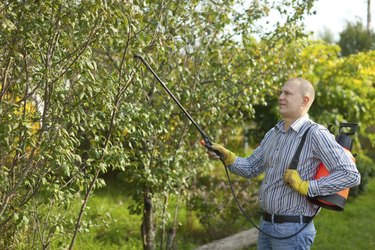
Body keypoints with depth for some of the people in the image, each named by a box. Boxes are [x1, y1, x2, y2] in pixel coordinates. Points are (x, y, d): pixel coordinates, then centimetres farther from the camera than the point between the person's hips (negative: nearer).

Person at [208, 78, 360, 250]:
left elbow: (351, 175, -19)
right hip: (265, 224, 8)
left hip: (293, 229, -7)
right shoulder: (273, 133, 11)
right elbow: (250, 168, 15)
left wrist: (306, 187, -20)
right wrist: (227, 156, -3)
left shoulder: (316, 134, -14)